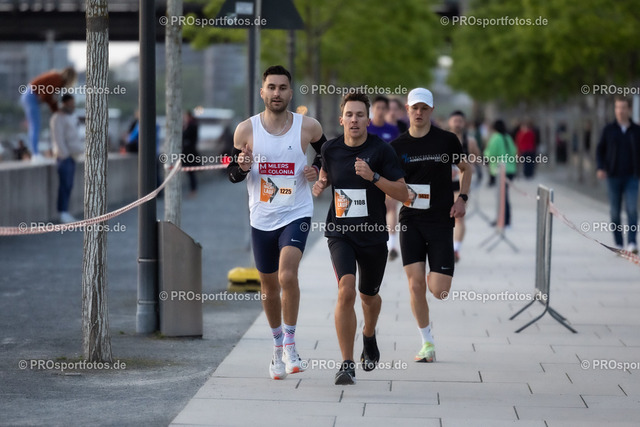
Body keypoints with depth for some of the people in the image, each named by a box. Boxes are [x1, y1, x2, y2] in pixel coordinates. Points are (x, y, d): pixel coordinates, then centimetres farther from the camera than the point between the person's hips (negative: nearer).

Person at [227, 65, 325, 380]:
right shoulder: (246, 129, -3)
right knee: (269, 287, 13)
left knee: (287, 276, -23)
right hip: (262, 218, 2)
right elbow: (232, 173, 5)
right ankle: (278, 346, 33)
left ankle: (290, 345, -9)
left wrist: (316, 170, -4)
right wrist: (242, 166, -18)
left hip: (296, 215, -2)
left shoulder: (308, 127, -4)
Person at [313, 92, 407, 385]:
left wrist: (373, 176, -23)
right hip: (340, 233, 0)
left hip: (373, 235, 0)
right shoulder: (330, 149, -1)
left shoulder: (381, 150, -9)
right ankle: (347, 365, -17)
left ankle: (369, 335, 54)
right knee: (346, 291, -21)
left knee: (368, 296, 18)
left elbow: (403, 193, -11)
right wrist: (320, 184, -1)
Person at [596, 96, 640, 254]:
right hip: (613, 177, 1)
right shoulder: (609, 130, 4)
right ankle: (618, 244, 12)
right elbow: (600, 150, 8)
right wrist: (601, 168, -6)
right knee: (615, 211, 3)